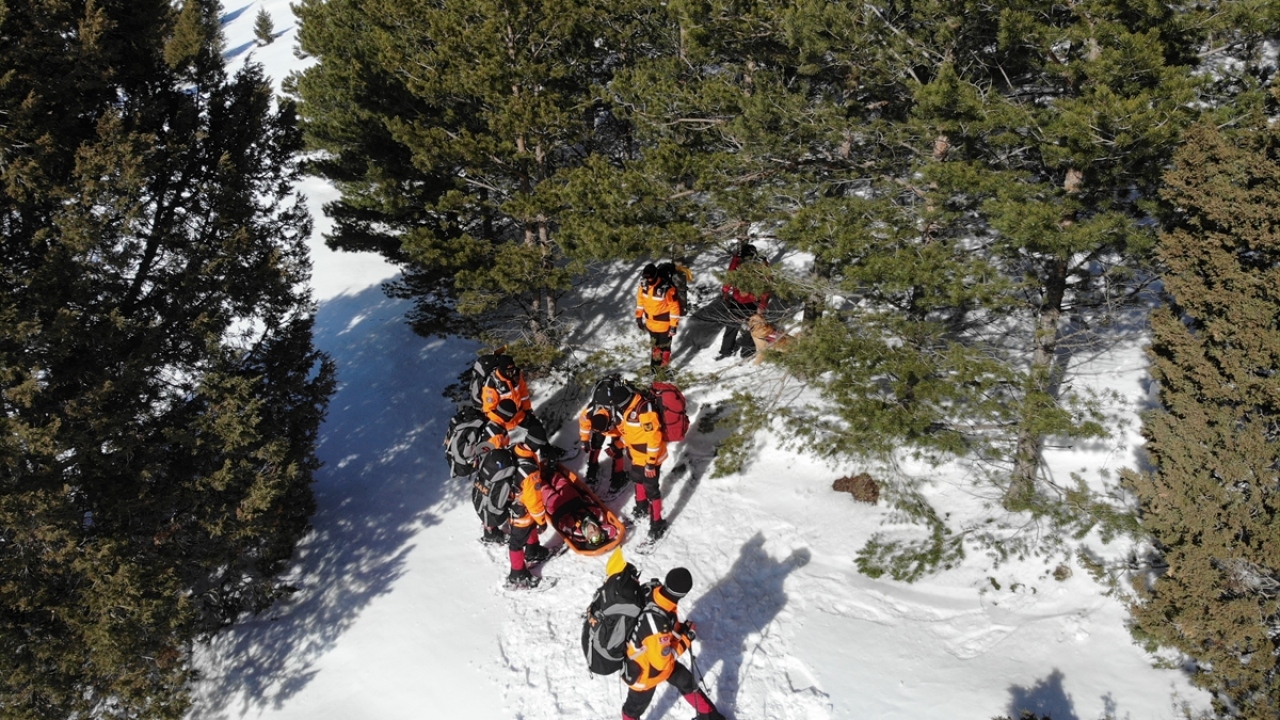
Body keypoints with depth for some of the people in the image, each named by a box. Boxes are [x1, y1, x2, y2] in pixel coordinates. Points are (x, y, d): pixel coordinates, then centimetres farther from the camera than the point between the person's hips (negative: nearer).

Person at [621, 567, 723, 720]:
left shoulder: (656, 592, -23)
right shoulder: (656, 622, -46)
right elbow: (661, 661, -31)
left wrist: (682, 628, -13)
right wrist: (685, 639, -22)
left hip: (660, 658, 8)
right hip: (644, 671, -8)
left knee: (687, 682, 26)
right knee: (636, 707, 19)